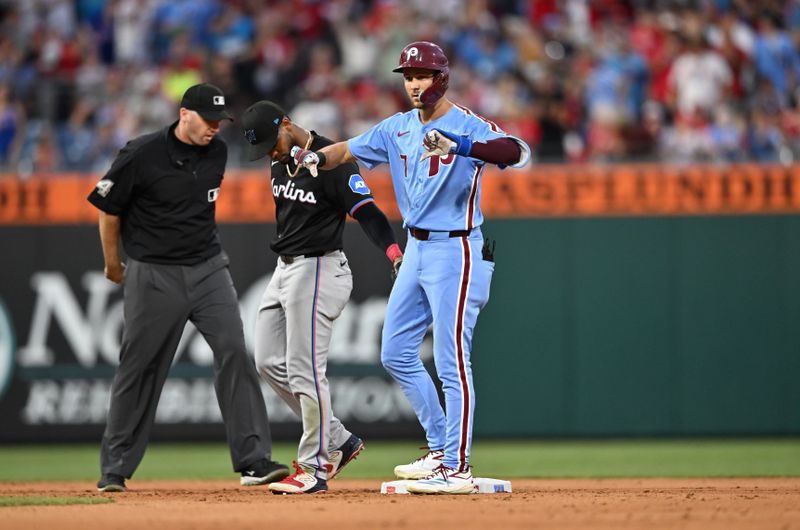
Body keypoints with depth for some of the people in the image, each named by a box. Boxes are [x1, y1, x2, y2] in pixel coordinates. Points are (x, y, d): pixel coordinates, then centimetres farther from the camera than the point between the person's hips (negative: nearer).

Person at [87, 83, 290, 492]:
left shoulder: (217, 153, 3)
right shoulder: (141, 156, -13)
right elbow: (108, 210, -1)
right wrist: (113, 265, 8)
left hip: (208, 269, 4)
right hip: (152, 275, -4)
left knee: (234, 351, -11)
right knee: (139, 367, 2)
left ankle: (253, 461, -12)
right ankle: (114, 469, 16)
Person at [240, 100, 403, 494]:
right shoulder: (281, 161, 8)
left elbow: (366, 212, -26)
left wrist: (396, 255, -39)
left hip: (318, 268, -10)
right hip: (284, 269, 10)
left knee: (304, 369, -10)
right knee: (269, 362, 10)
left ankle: (314, 469, -3)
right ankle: (338, 440, 17)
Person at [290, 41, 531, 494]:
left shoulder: (468, 126, -14)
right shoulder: (399, 128, 9)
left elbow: (518, 152, -31)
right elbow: (348, 150, 13)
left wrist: (464, 147, -47)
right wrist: (316, 157, -9)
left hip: (456, 251, -9)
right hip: (416, 251, 9)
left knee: (452, 361, -10)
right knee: (397, 354, 13)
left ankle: (458, 469, -8)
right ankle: (441, 450, 22)